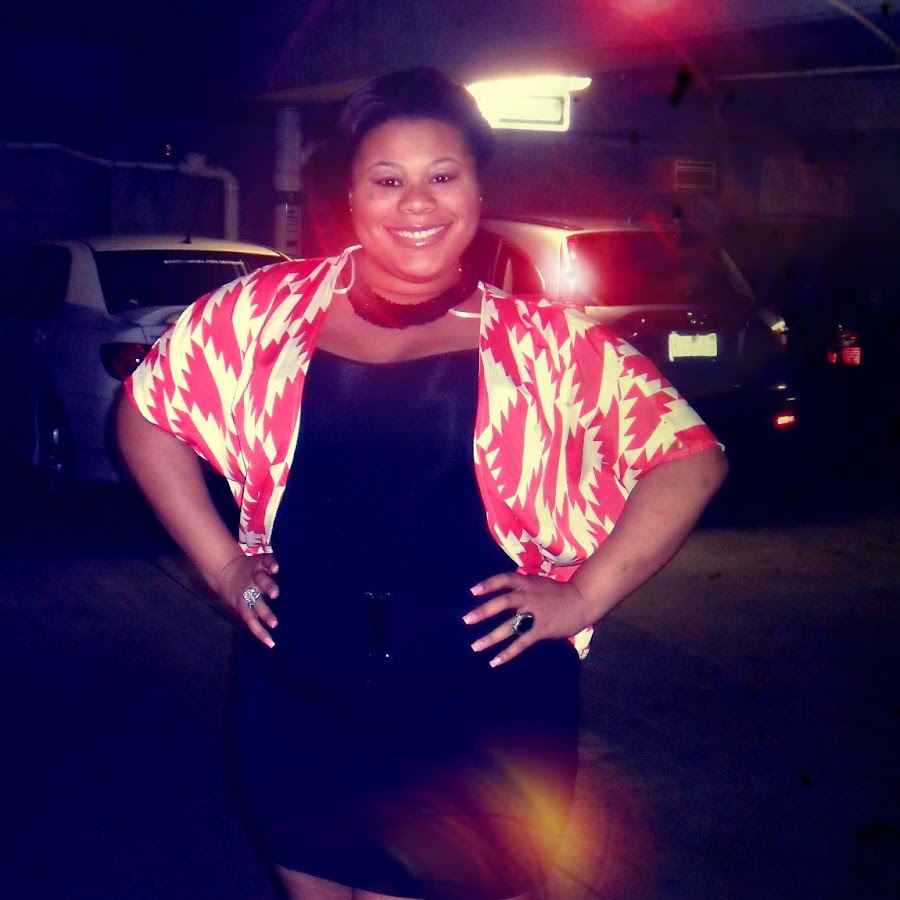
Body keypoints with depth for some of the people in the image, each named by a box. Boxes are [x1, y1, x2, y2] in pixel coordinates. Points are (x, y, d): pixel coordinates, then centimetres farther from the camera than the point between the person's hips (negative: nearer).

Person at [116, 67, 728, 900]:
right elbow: (147, 409, 11)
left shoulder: (546, 344, -3)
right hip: (298, 728, 2)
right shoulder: (270, 313, 1)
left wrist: (585, 593, -8)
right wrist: (219, 559, 4)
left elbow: (689, 456, -1)